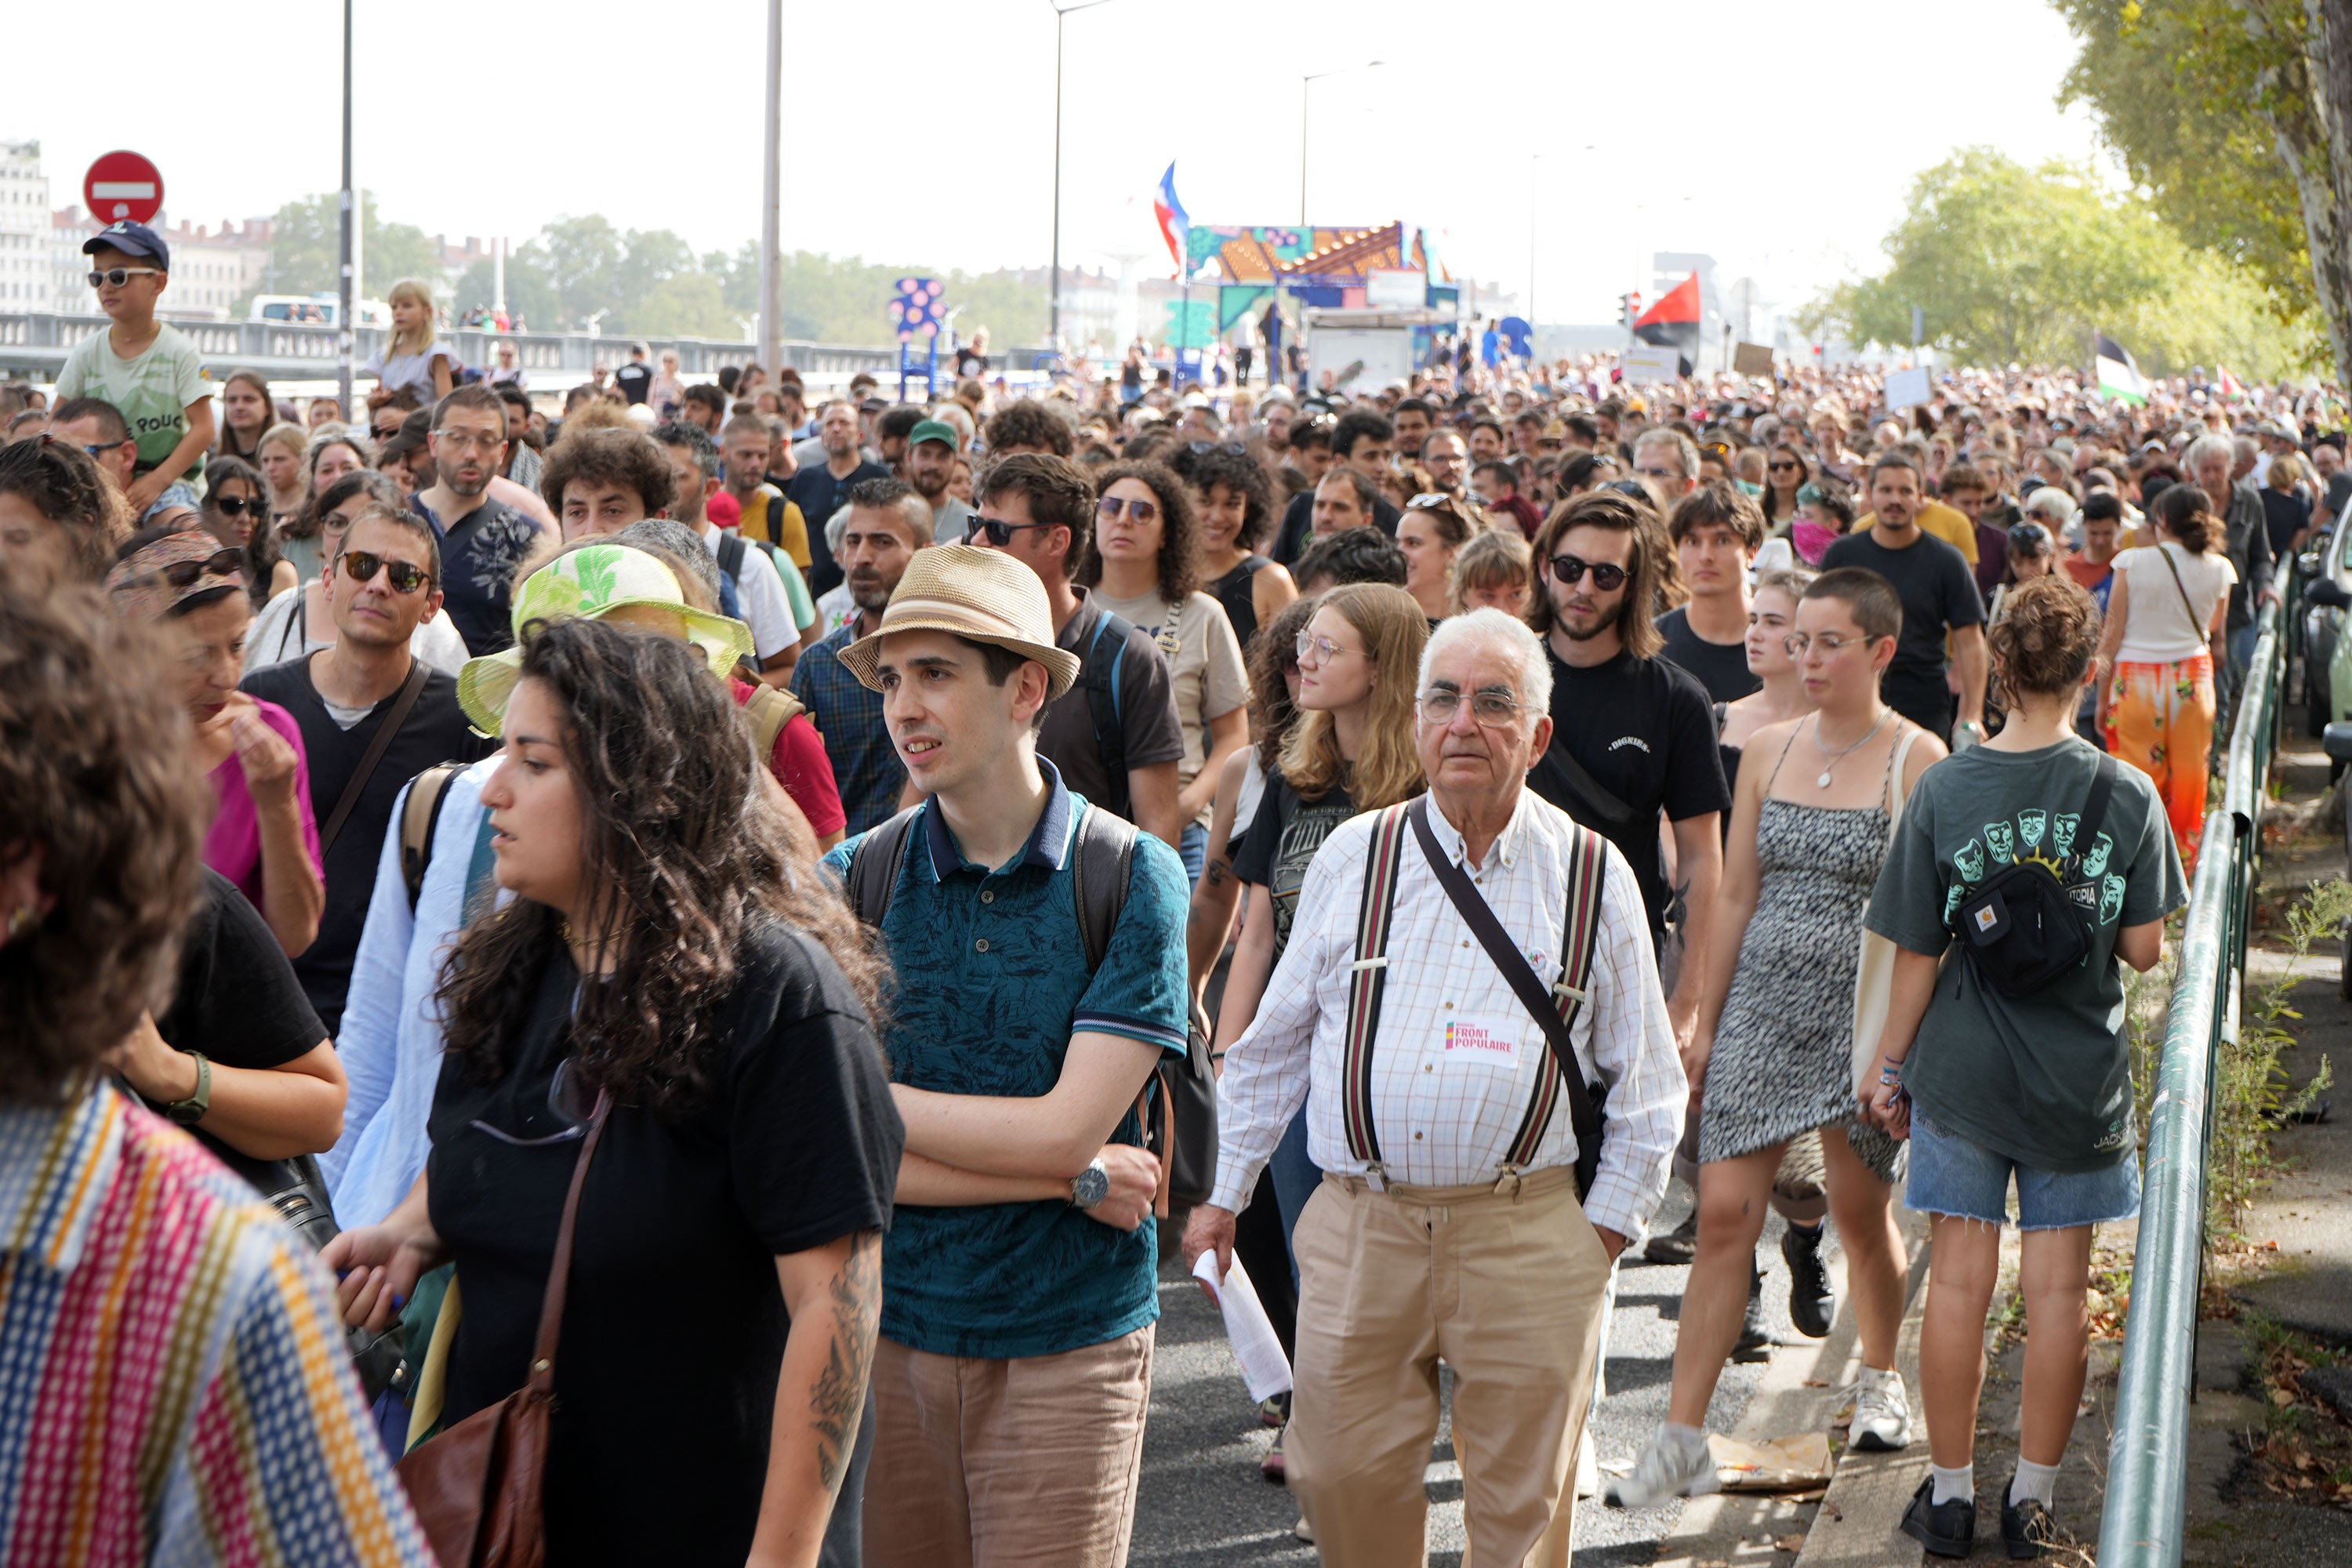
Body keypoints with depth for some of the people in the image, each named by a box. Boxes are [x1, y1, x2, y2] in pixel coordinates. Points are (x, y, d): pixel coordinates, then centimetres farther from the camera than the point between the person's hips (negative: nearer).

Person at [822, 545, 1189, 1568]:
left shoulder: (1131, 878, -6)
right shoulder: (853, 881, -1)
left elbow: (1067, 1128, -14)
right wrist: (1070, 1178, -12)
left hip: (1070, 1342, -2)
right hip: (893, 1330, 2)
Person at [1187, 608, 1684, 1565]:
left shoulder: (1594, 877, 4)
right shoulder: (1352, 858, 7)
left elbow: (1646, 1084, 10)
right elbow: (1274, 1045, 15)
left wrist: (1607, 1223, 3)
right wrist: (1222, 1195, 13)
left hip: (1528, 1235, -1)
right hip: (1359, 1226, 1)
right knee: (1342, 1480, 2)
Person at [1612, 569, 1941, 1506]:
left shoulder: (1918, 760, -6)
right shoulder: (1768, 750, 7)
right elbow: (1737, 898, 11)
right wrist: (1705, 1023, 10)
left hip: (1864, 1008, -3)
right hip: (1763, 1002, 3)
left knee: (1860, 1211, 10)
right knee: (1725, 1211, -4)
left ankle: (1879, 1379, 38)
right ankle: (1682, 1438, -2)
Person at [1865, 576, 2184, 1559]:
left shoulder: (1946, 789, -9)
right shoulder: (2125, 795, -9)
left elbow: (1915, 953, -5)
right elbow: (2145, 950, -6)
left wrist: (1889, 1062, 7)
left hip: (1962, 1073, 0)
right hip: (2079, 1081, 0)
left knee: (1958, 1283, 9)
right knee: (2058, 1292, 9)